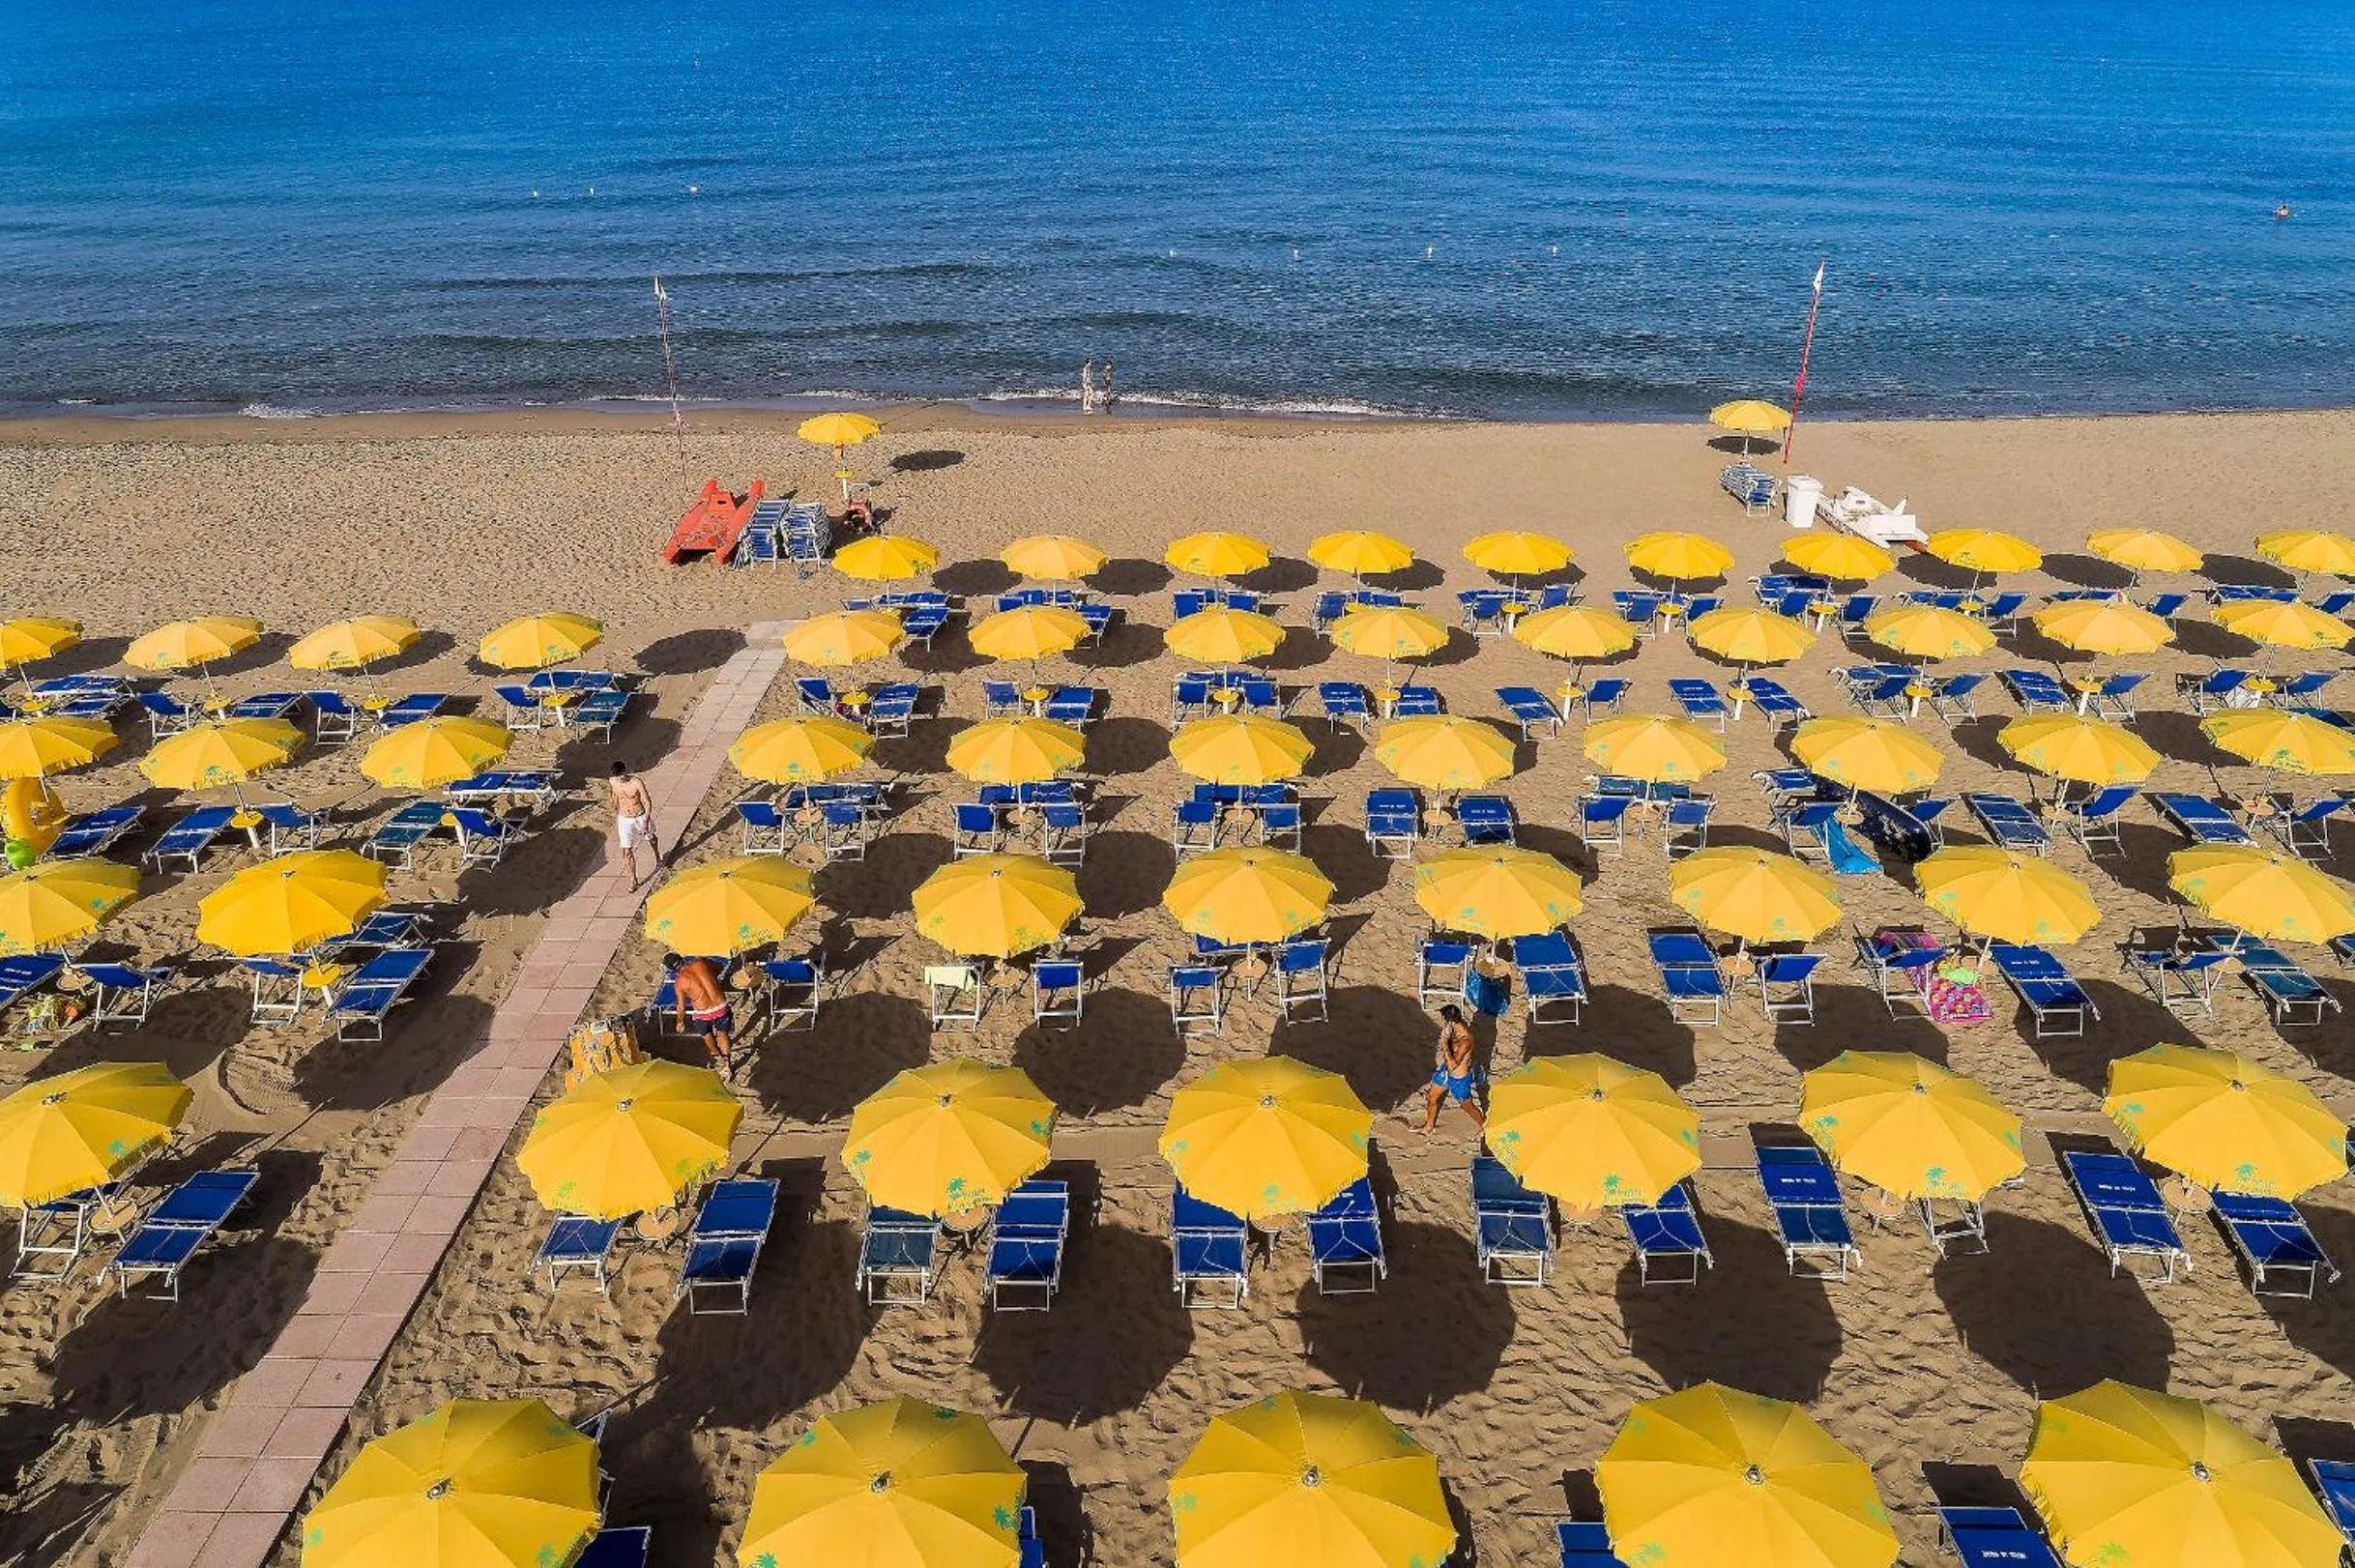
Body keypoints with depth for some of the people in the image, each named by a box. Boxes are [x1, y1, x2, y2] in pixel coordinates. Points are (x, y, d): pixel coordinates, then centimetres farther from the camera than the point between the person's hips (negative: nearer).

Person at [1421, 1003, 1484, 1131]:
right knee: (1431, 1098, 23)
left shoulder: (1465, 1040, -40)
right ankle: (1428, 1126, 47)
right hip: (1446, 1070, 7)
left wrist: (1445, 1041, -42)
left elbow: (1453, 1066, -39)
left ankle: (1485, 1126, 46)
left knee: (1467, 1106, 19)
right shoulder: (1459, 1025, -15)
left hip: (1459, 1078, -7)